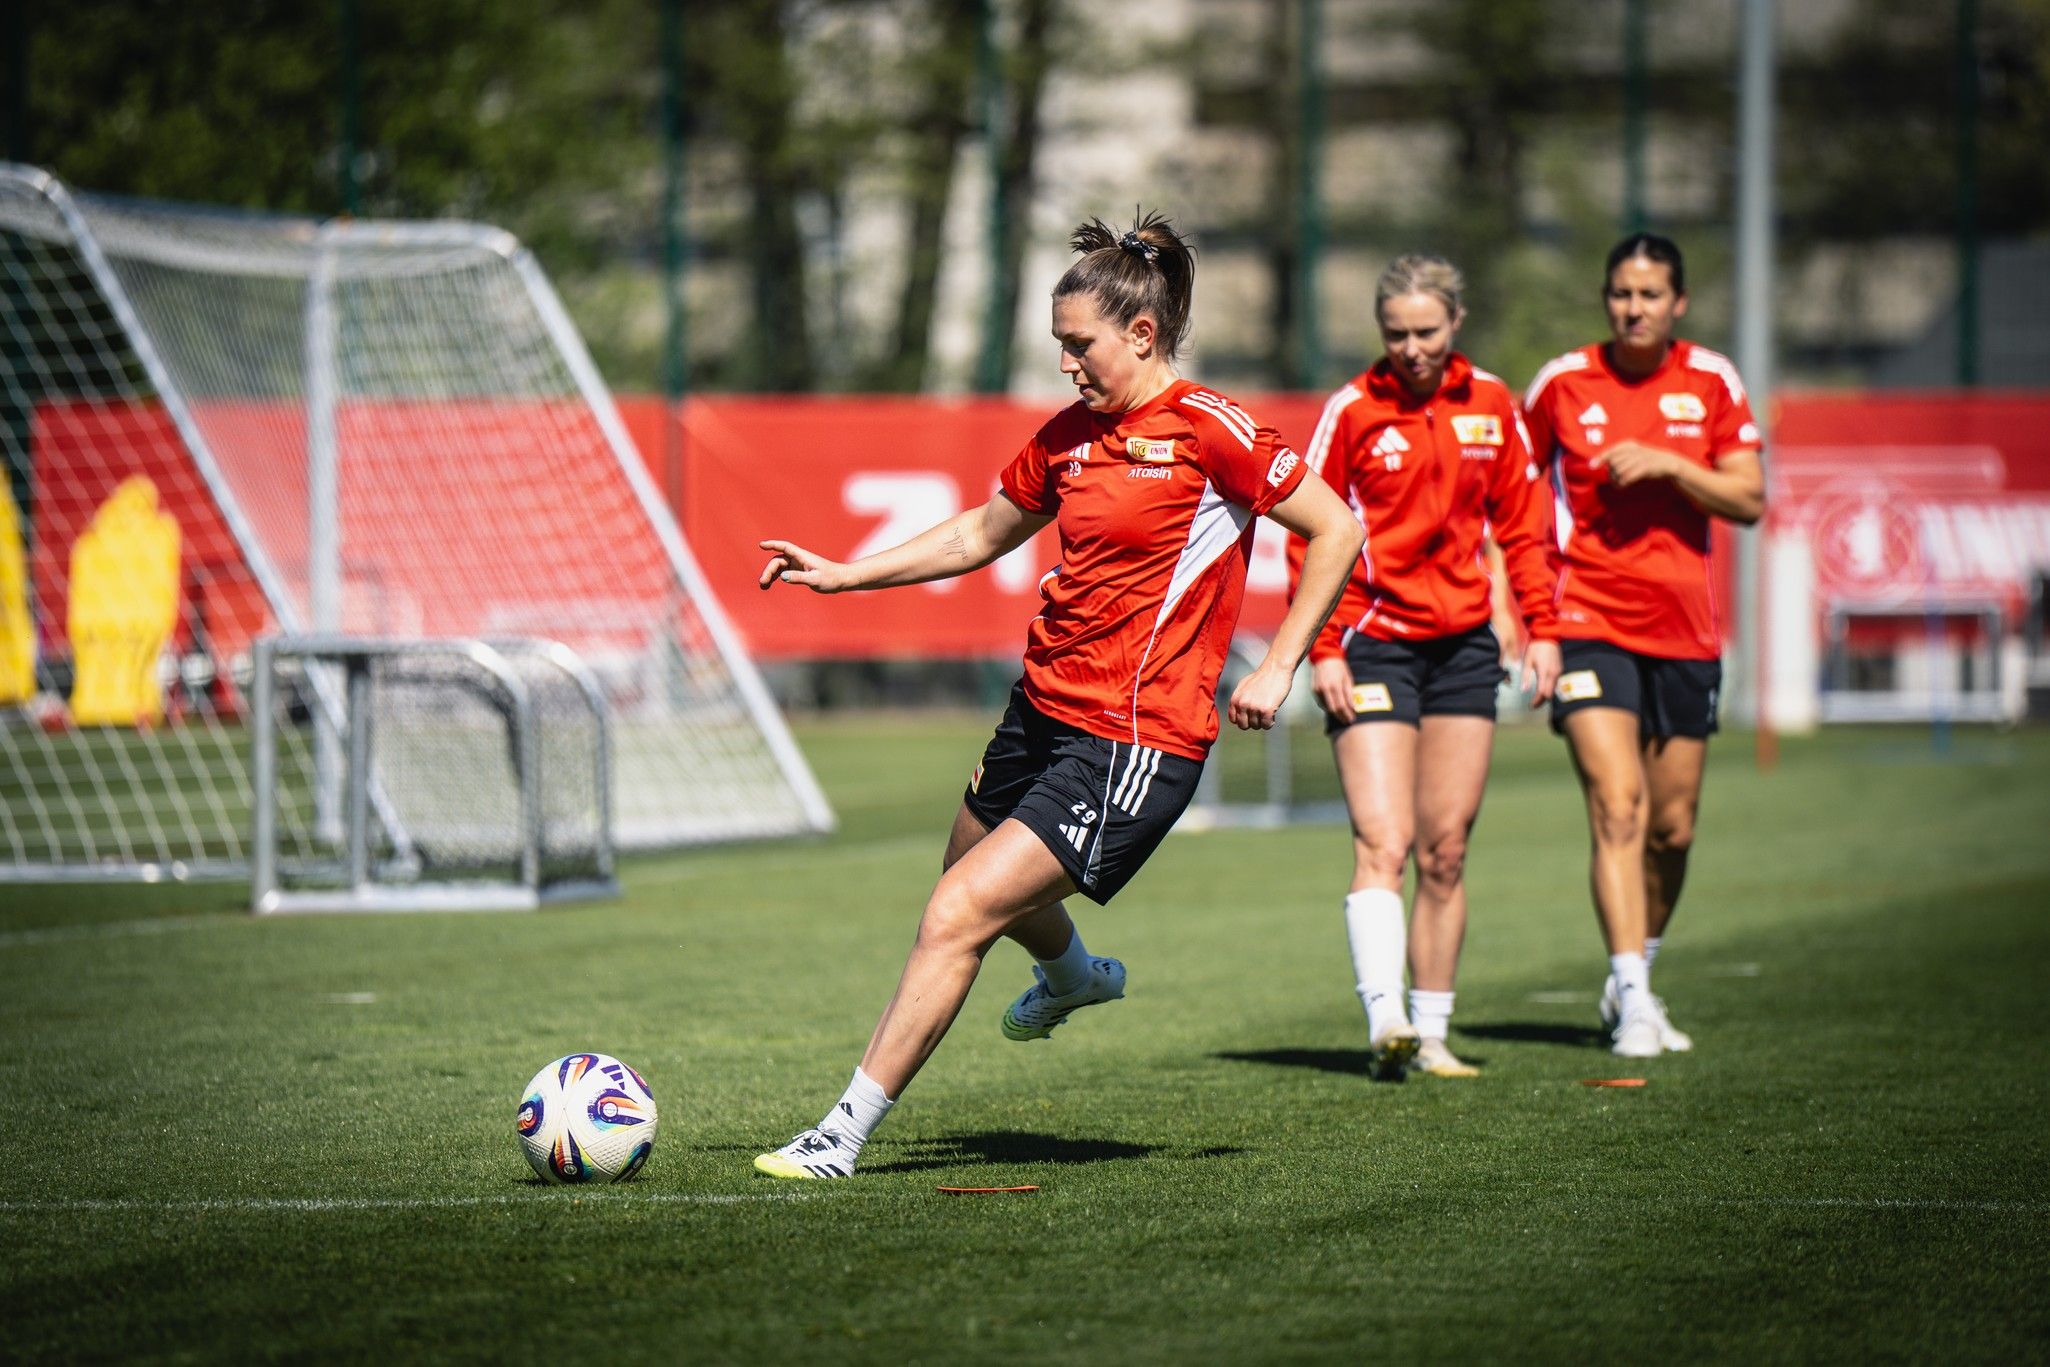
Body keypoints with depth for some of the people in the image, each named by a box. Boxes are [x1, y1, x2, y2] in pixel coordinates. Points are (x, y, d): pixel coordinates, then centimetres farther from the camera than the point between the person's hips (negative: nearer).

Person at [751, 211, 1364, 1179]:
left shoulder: (1208, 429, -13)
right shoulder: (1069, 435, 8)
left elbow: (1336, 530, -9)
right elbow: (982, 535, 22)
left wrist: (1278, 668, -12)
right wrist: (844, 575, 15)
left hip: (1134, 743, -8)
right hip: (1044, 706, 9)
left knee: (958, 916, -15)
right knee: (972, 875, 28)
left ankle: (845, 1135, -10)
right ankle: (1072, 975, 62)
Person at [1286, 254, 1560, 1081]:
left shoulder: (1490, 405, 6)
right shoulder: (1353, 410, -5)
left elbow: (1523, 523, 14)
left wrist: (1541, 627, 8)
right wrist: (1323, 650, -9)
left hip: (1464, 642, 4)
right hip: (1374, 644, -4)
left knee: (1446, 852, 6)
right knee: (1384, 842, -15)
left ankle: (1430, 1034, 12)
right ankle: (1384, 1021, -24)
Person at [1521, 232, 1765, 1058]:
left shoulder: (1710, 382, 4)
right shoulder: (1563, 384, 0)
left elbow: (1749, 501, 0)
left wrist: (1669, 464, -15)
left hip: (1685, 631, 3)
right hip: (1588, 625, -3)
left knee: (1673, 829, 8)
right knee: (1618, 804, -18)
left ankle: (1632, 983, 28)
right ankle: (1633, 1003, -21)